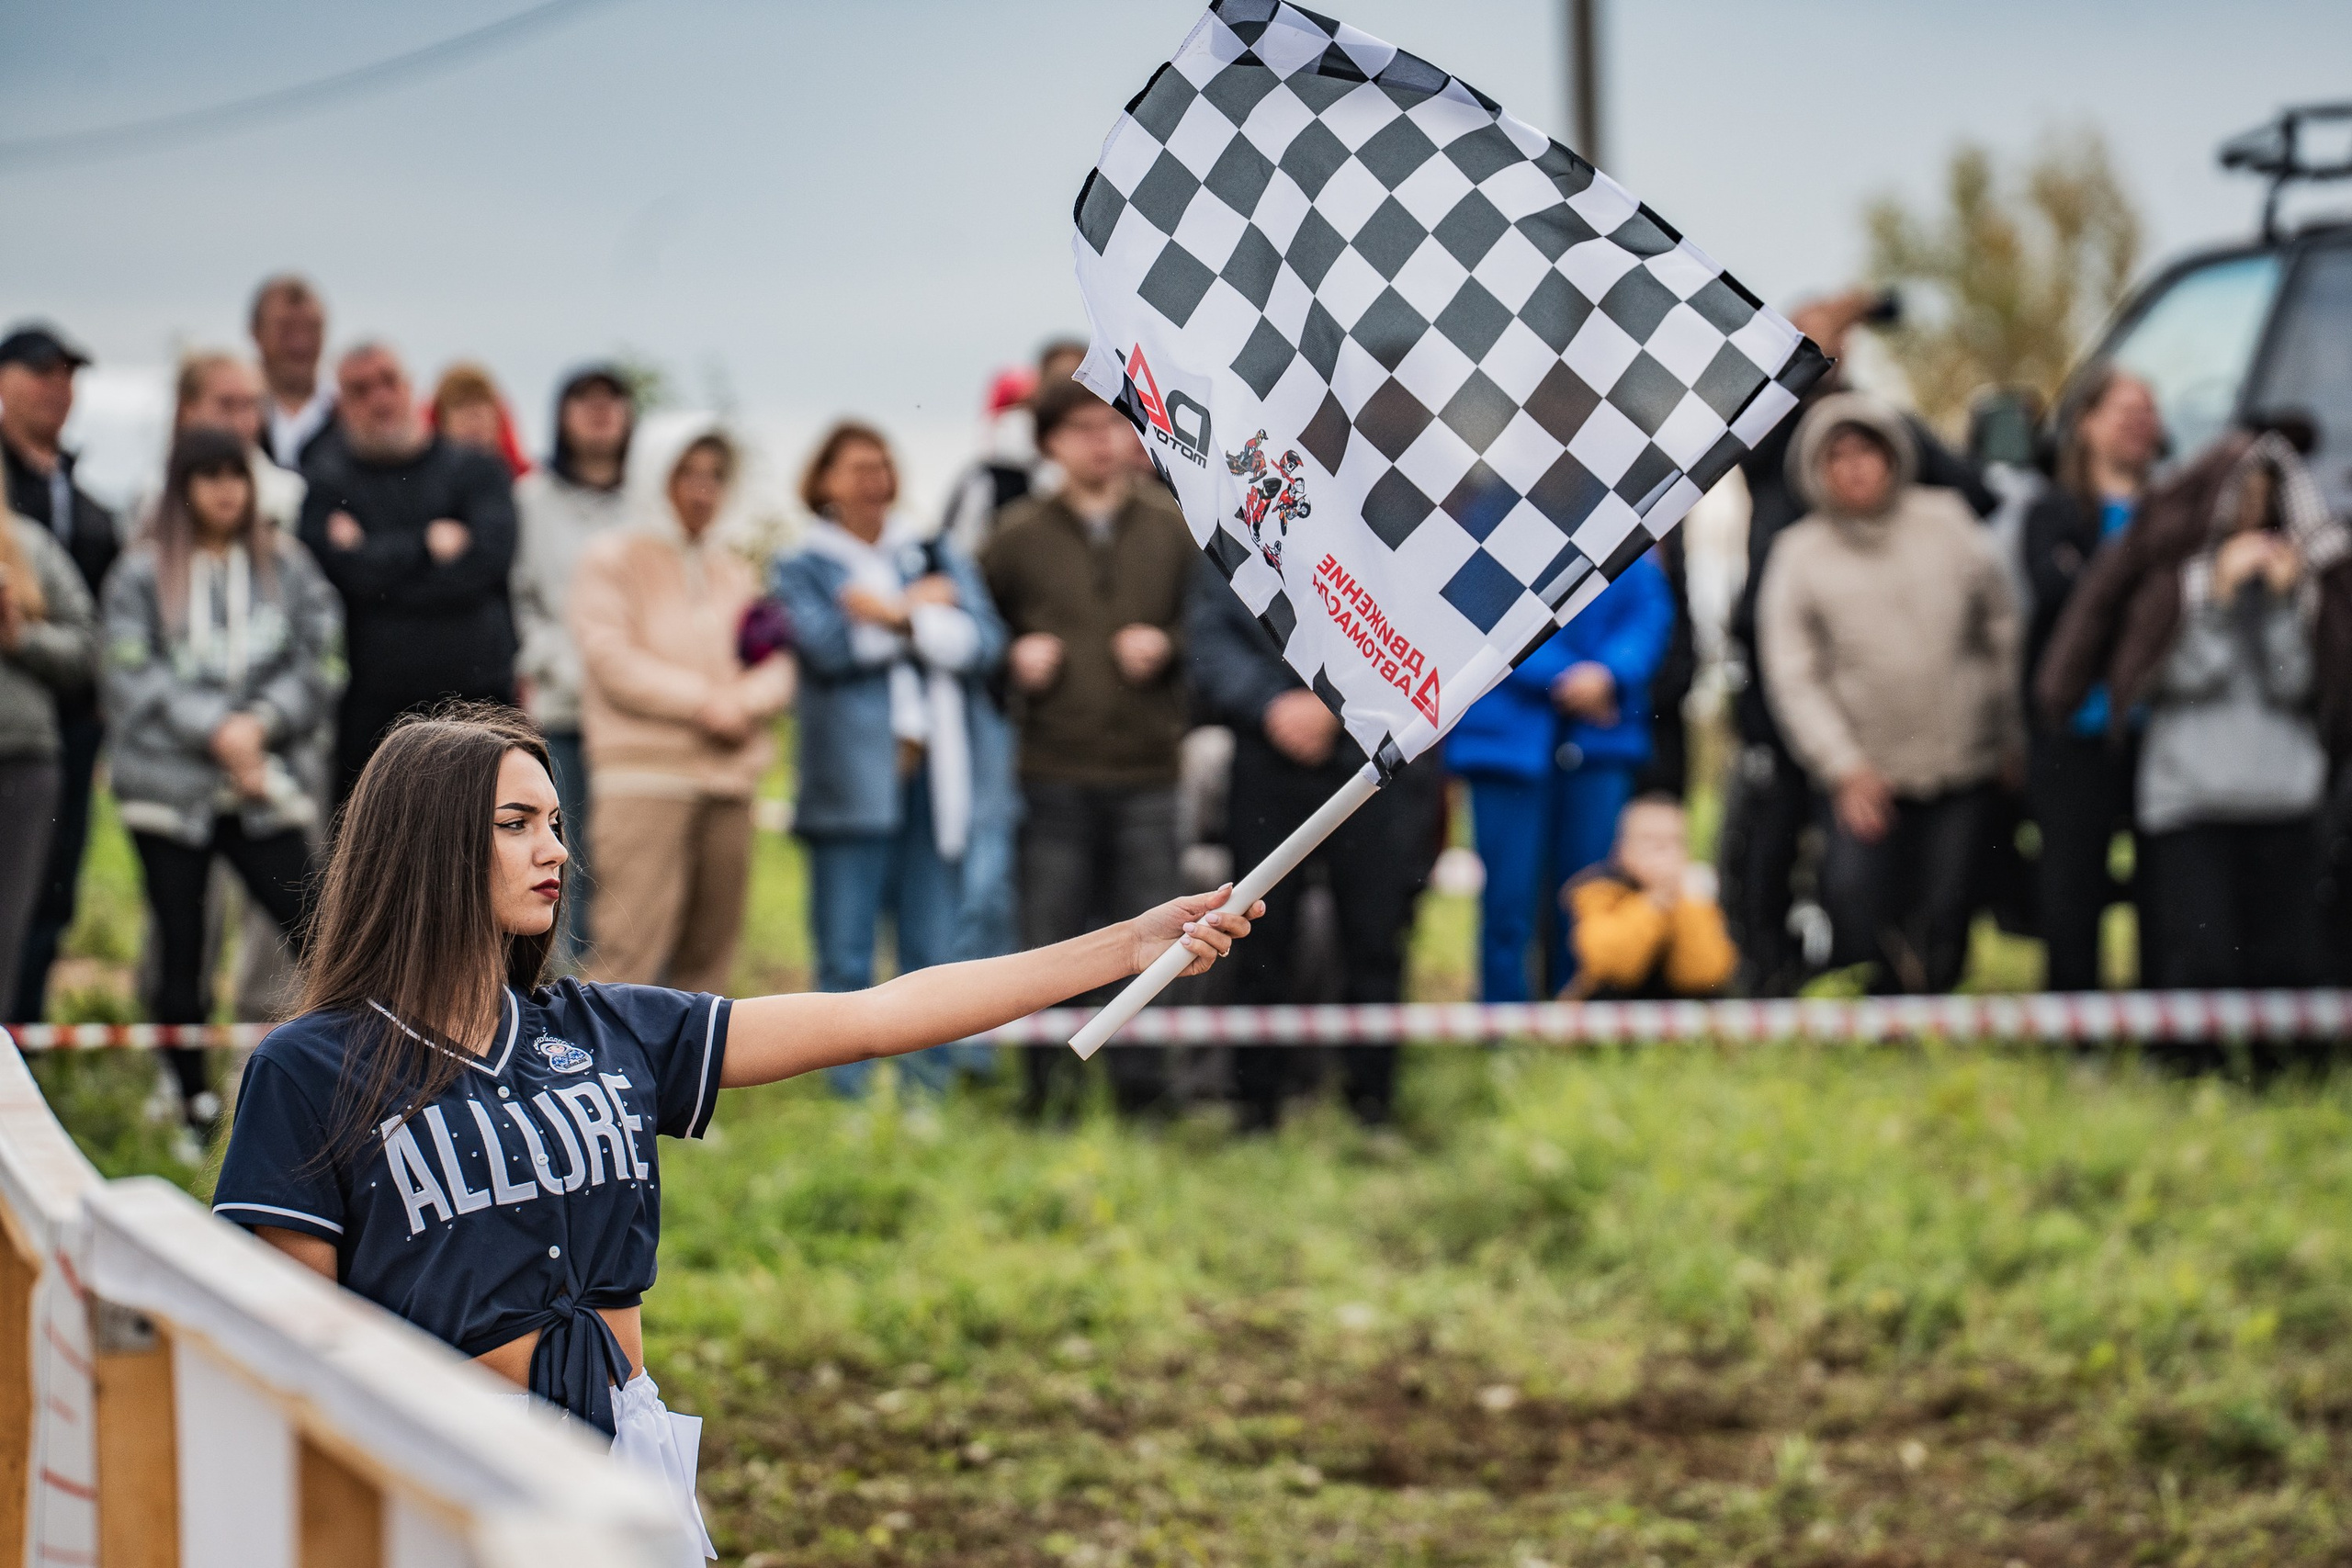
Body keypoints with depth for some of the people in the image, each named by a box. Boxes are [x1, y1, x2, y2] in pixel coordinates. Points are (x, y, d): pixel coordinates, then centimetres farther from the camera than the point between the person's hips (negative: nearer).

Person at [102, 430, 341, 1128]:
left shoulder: (284, 565, 8)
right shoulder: (141, 573, 3)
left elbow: (319, 664, 4)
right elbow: (134, 678, -4)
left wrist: (261, 722, -11)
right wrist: (215, 729, -13)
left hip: (266, 788, 0)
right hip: (168, 788, 0)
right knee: (180, 946, 5)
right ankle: (192, 1093, 15)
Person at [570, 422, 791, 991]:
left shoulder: (734, 571, 21)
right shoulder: (613, 560, 3)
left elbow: (775, 665, 13)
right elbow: (613, 660, -10)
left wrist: (743, 703, -9)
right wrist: (702, 702, -14)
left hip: (728, 776, 6)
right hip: (645, 775, -6)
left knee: (710, 947, 6)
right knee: (637, 932, -15)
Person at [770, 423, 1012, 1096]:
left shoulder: (938, 558, 18)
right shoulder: (802, 568, 11)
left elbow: (982, 642, 2)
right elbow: (826, 646, -9)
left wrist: (893, 616, -7)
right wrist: (922, 611, -3)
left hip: (938, 772, 2)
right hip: (851, 780, -2)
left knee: (934, 952, 2)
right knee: (845, 957, -4)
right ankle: (847, 1102, 0)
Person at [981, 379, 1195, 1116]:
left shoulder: (1173, 528, 8)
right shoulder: (1019, 535, 5)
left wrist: (1169, 646, -6)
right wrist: (1012, 657, -5)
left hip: (1149, 776, 1)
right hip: (1055, 773, -1)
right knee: (1049, 941, 2)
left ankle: (1142, 1095, 12)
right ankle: (1047, 1101, 11)